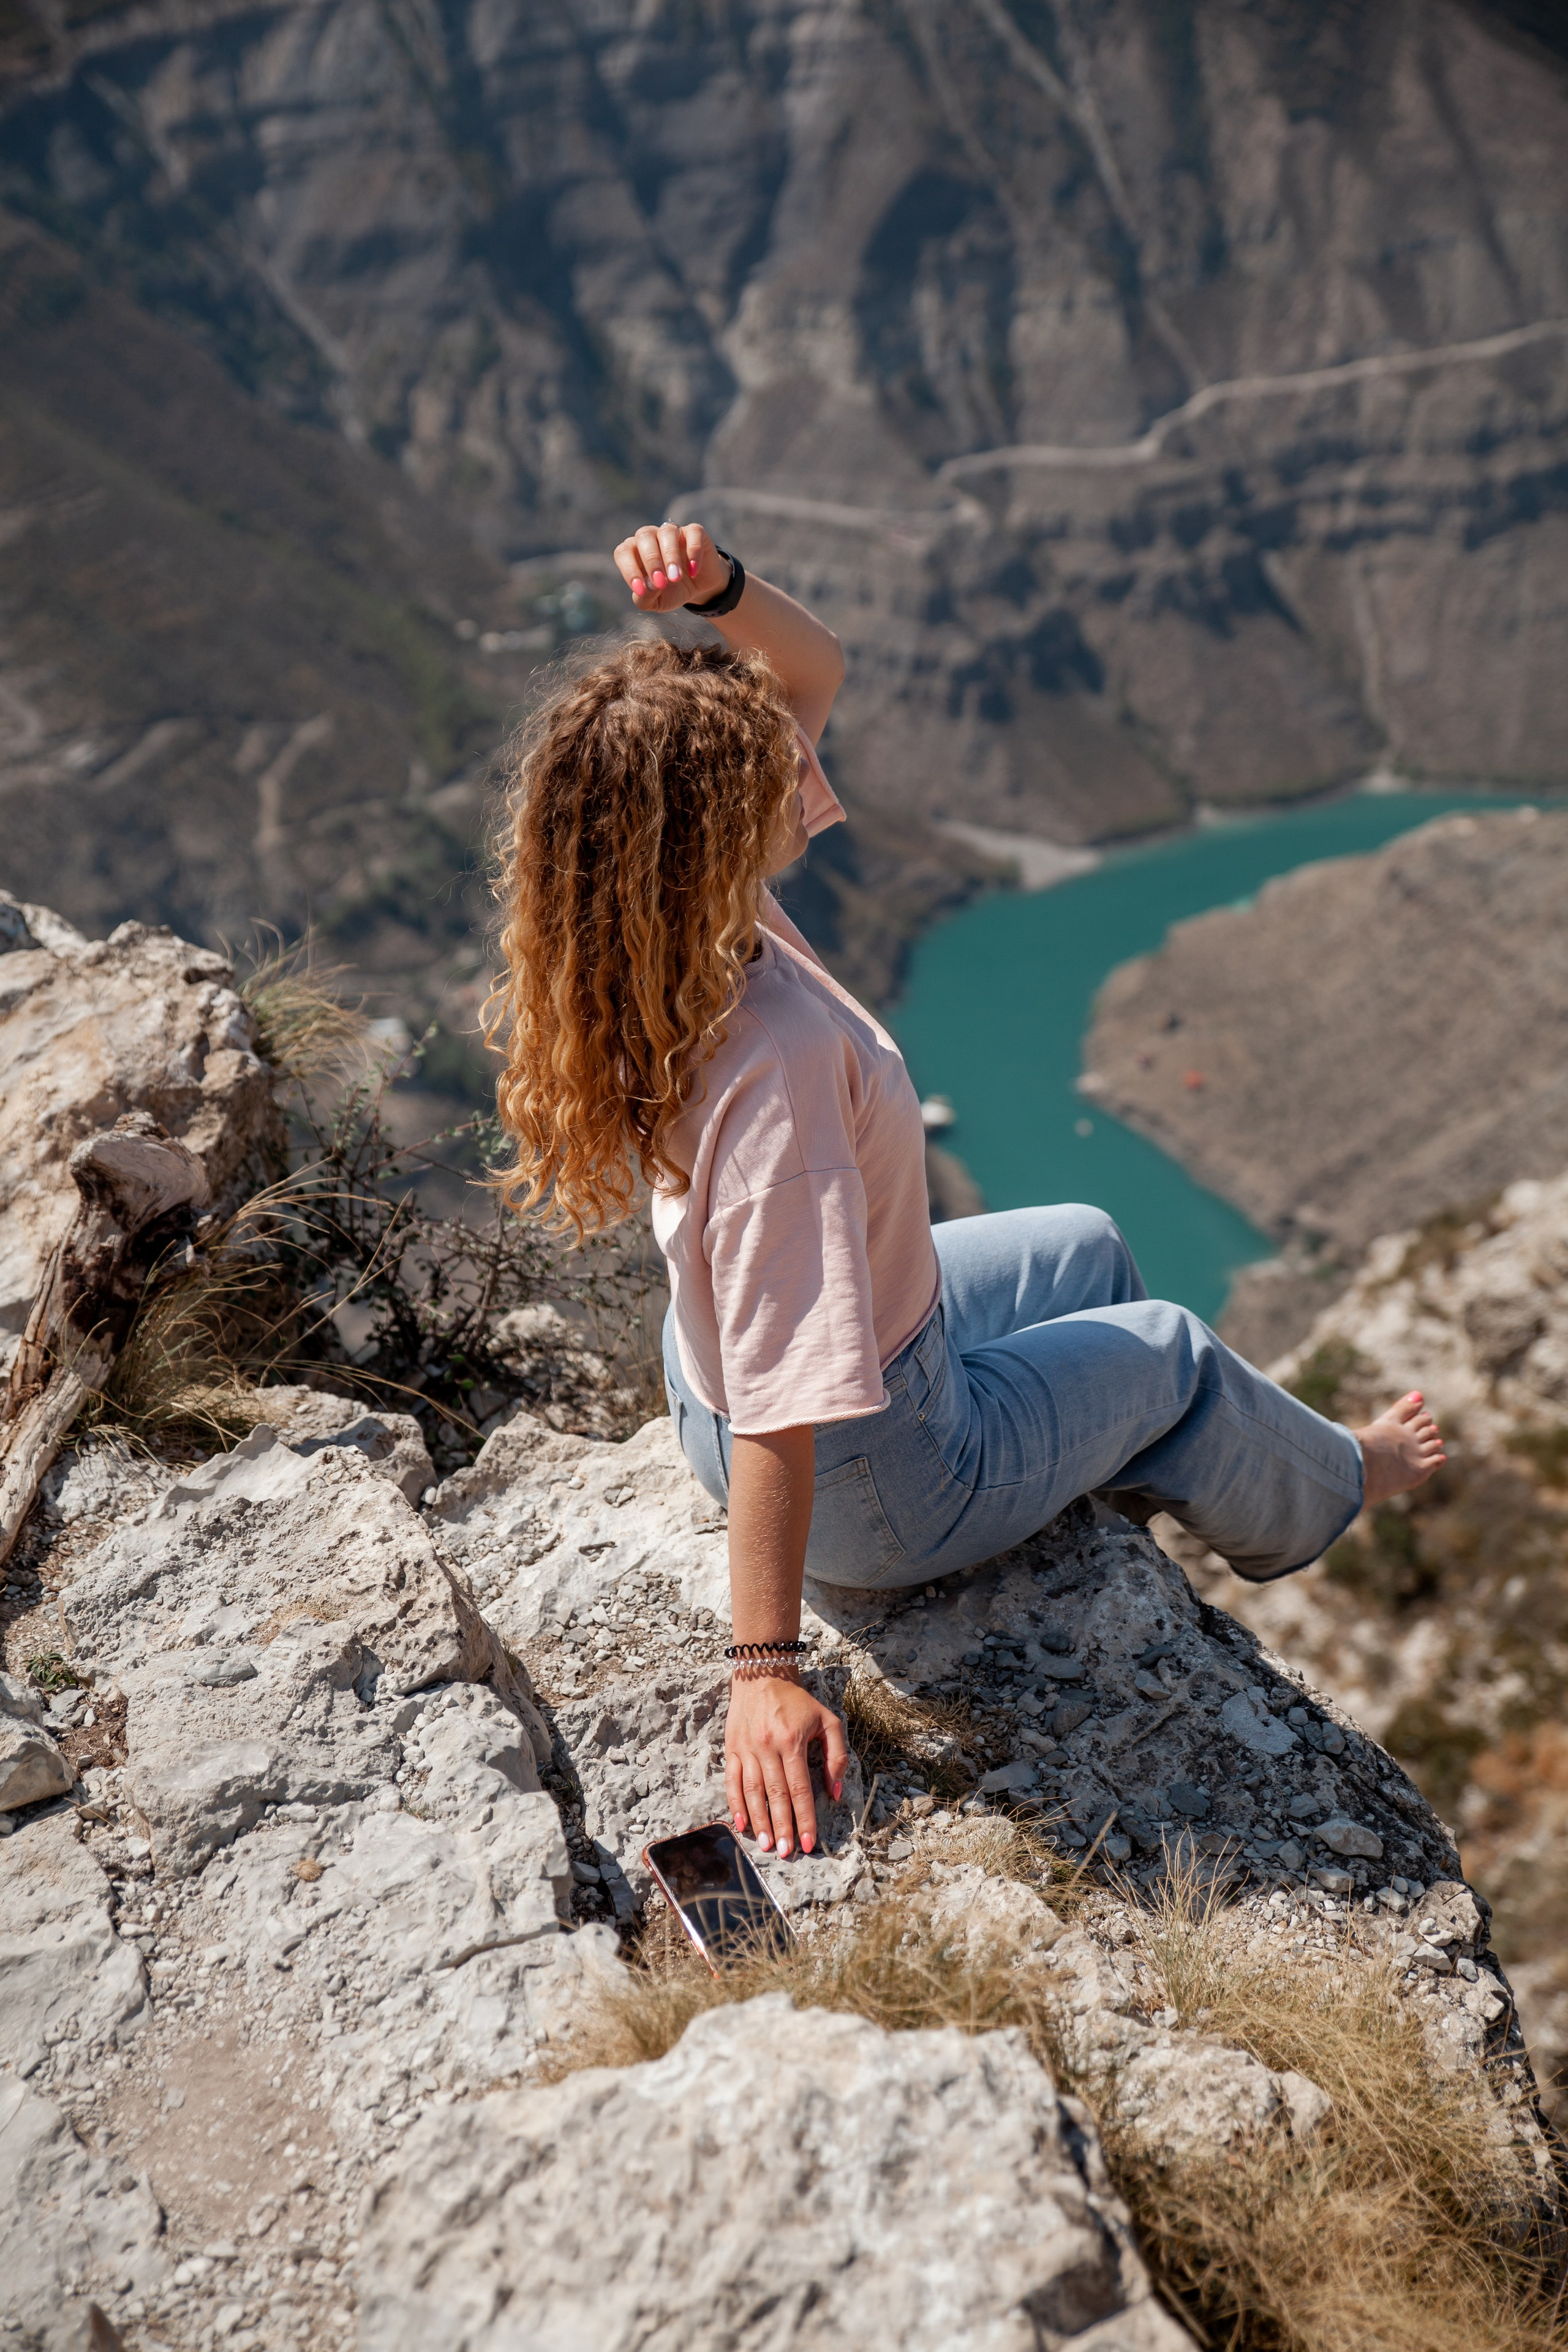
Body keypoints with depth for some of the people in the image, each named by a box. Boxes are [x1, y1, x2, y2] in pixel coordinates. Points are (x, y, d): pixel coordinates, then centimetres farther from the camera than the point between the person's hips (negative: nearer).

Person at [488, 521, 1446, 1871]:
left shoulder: (678, 904, -16)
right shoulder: (774, 1061, -41)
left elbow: (814, 669, -6)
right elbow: (785, 1404, -39)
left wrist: (718, 587, -26)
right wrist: (769, 1672, -33)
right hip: (876, 1489, -8)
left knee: (1086, 1249, 30)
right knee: (1171, 1350, 20)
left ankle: (1145, 1471, 62)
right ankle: (1319, 1489, 55)